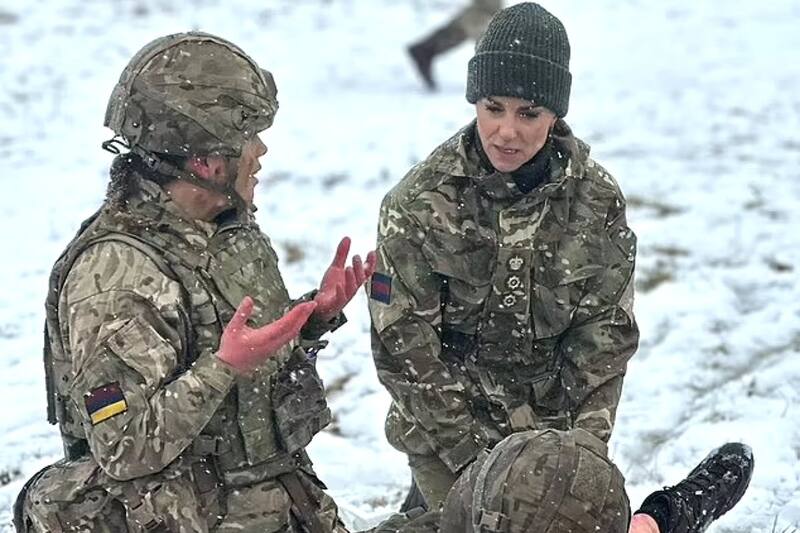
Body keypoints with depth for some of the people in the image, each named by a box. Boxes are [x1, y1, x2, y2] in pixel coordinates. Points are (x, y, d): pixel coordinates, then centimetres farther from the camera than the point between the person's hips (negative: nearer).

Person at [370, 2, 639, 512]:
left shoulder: (597, 200, -8)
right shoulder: (420, 202, -14)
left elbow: (606, 334, -3)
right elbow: (404, 342, -13)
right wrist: (475, 454, -15)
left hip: (557, 428, 2)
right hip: (446, 436, -2)